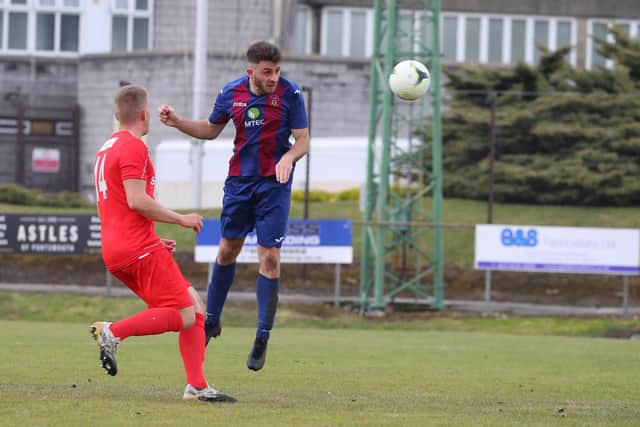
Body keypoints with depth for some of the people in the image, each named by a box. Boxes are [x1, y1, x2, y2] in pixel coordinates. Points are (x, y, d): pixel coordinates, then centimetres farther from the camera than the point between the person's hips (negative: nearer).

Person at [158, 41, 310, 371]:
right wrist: (177, 122, 1)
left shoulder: (290, 94, -12)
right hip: (239, 181, 3)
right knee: (228, 249, 12)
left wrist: (288, 158, -30)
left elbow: (303, 141, -9)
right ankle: (211, 321, 29)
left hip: (274, 184, -3)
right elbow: (211, 130, 15)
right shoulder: (231, 93, -1)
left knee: (269, 258, -7)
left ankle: (262, 339, 0)